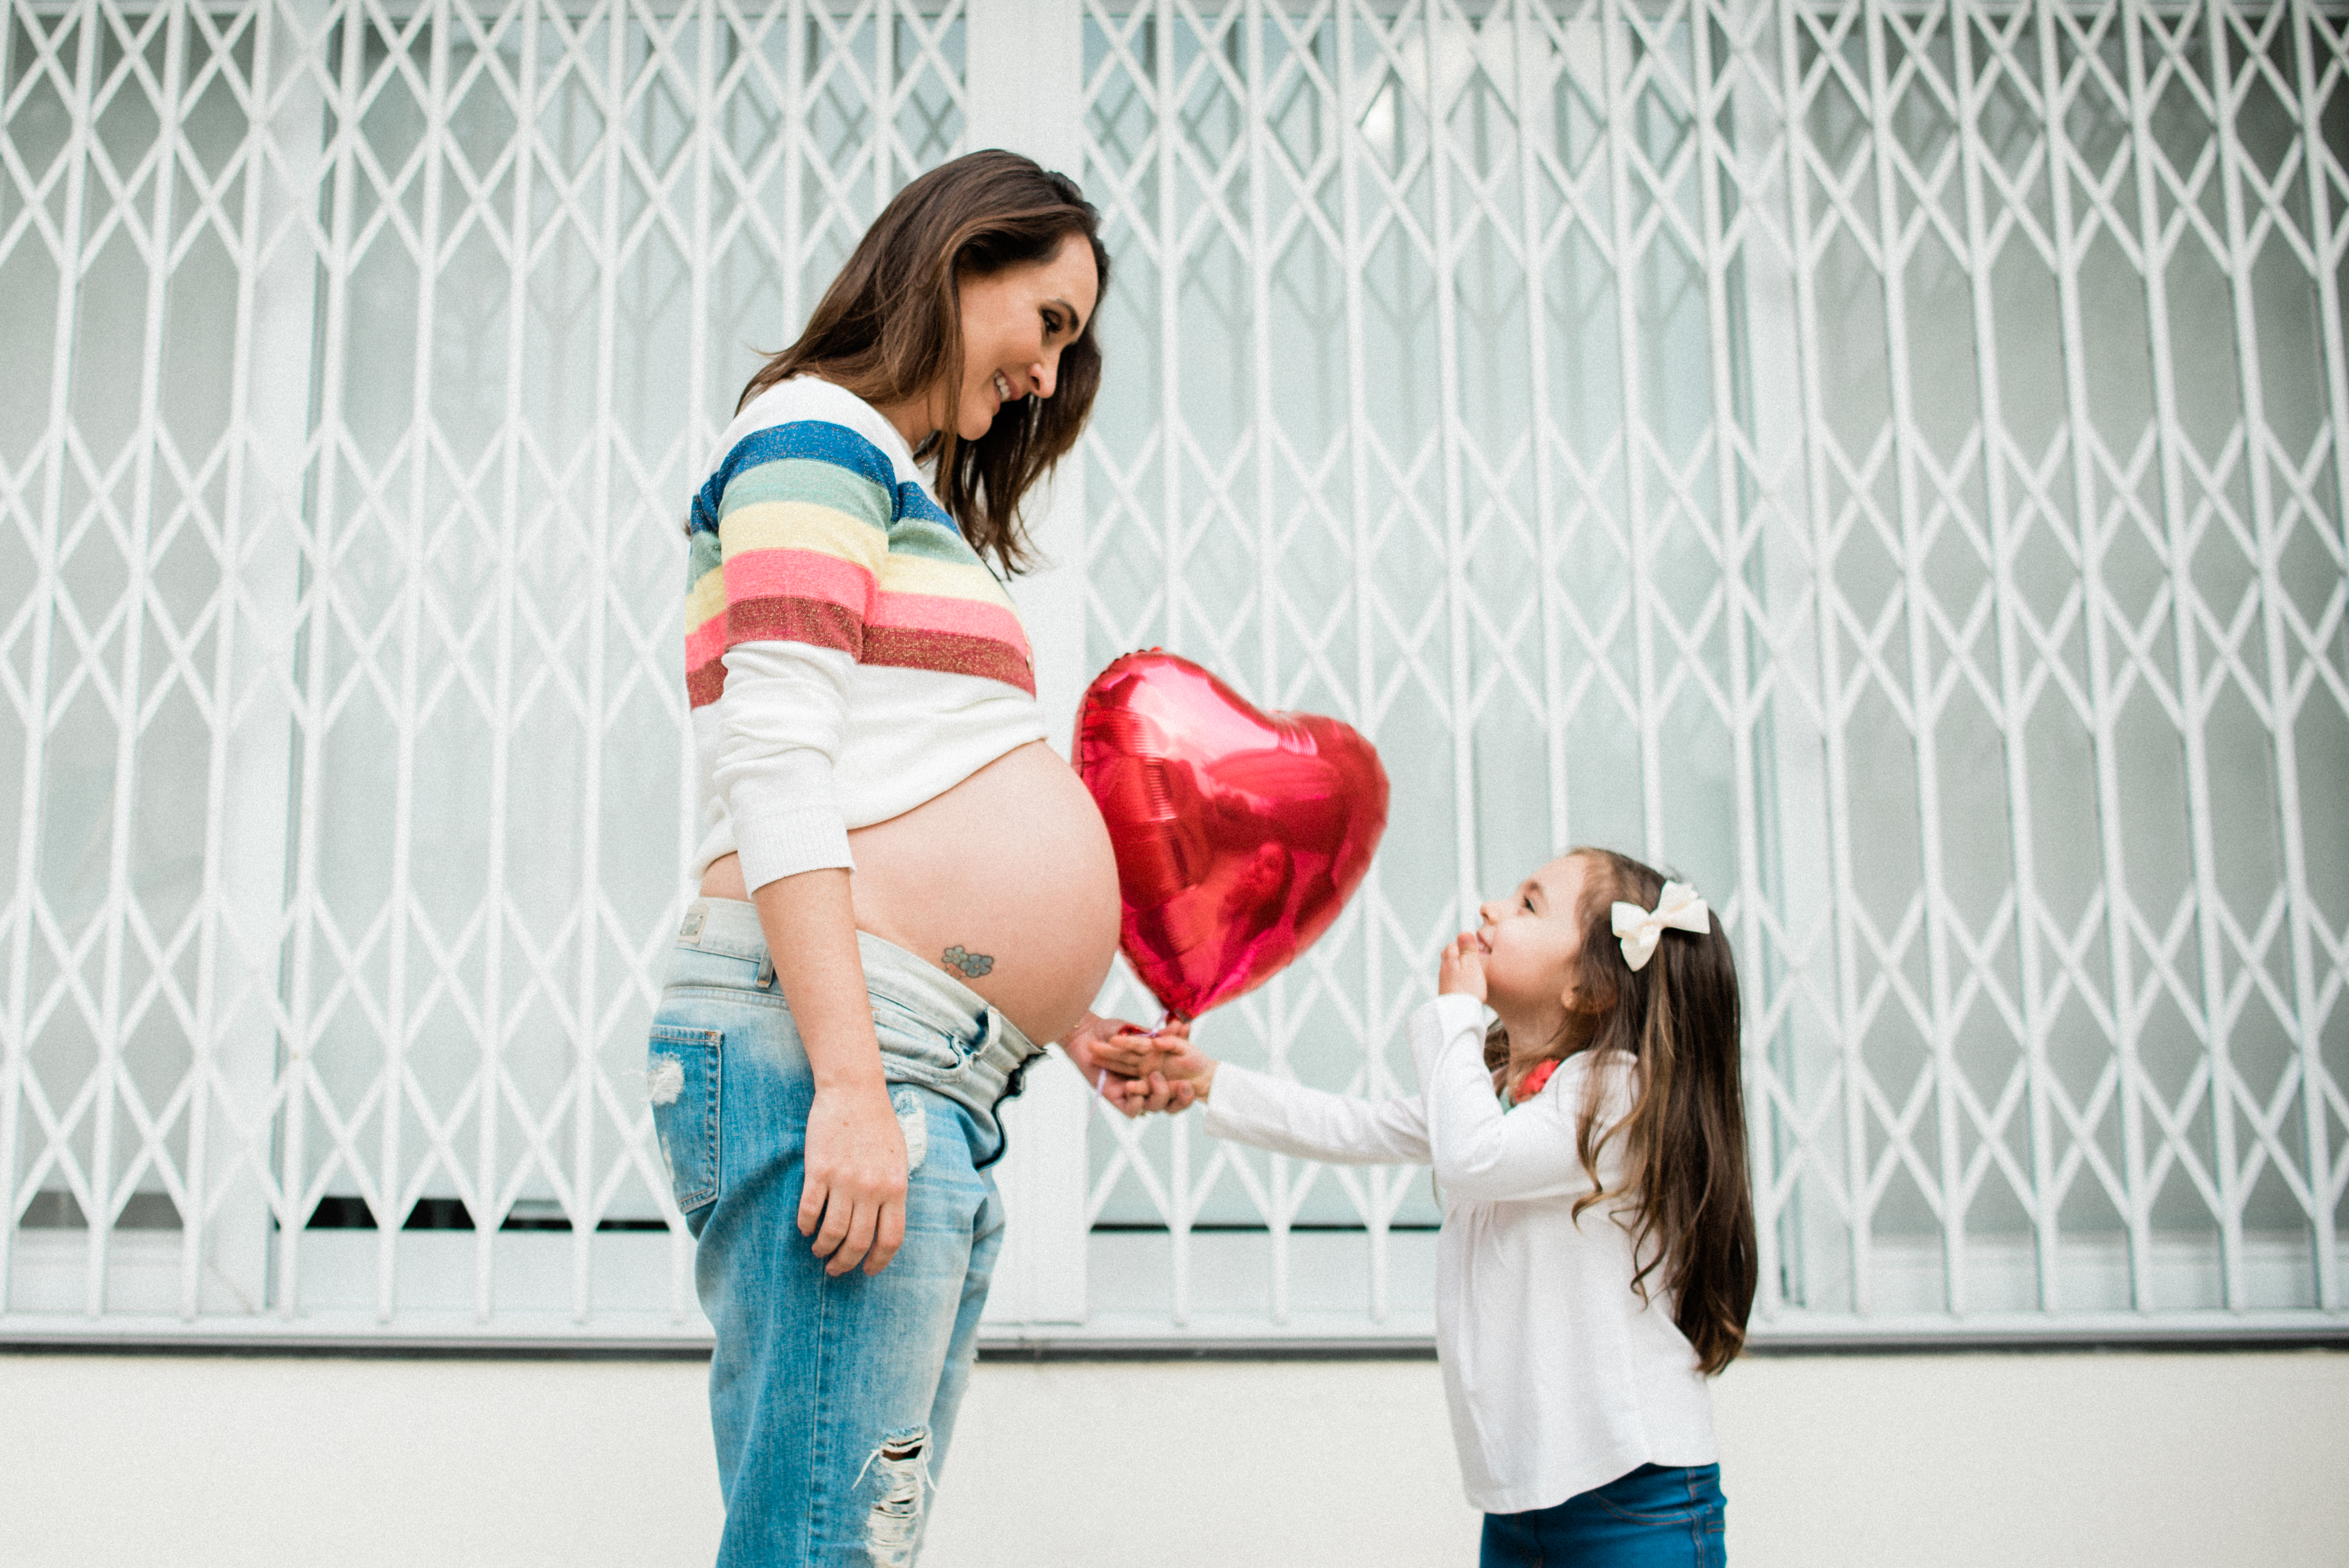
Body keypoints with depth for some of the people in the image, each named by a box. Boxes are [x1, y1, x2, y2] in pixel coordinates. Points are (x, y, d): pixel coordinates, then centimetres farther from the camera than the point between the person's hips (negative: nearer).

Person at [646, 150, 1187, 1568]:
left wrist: (1060, 1021, 21)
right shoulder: (817, 434, 0)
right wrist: (849, 1082, -20)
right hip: (825, 1049, -10)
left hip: (938, 1084, 10)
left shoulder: (910, 496, 28)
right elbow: (776, 775, -12)